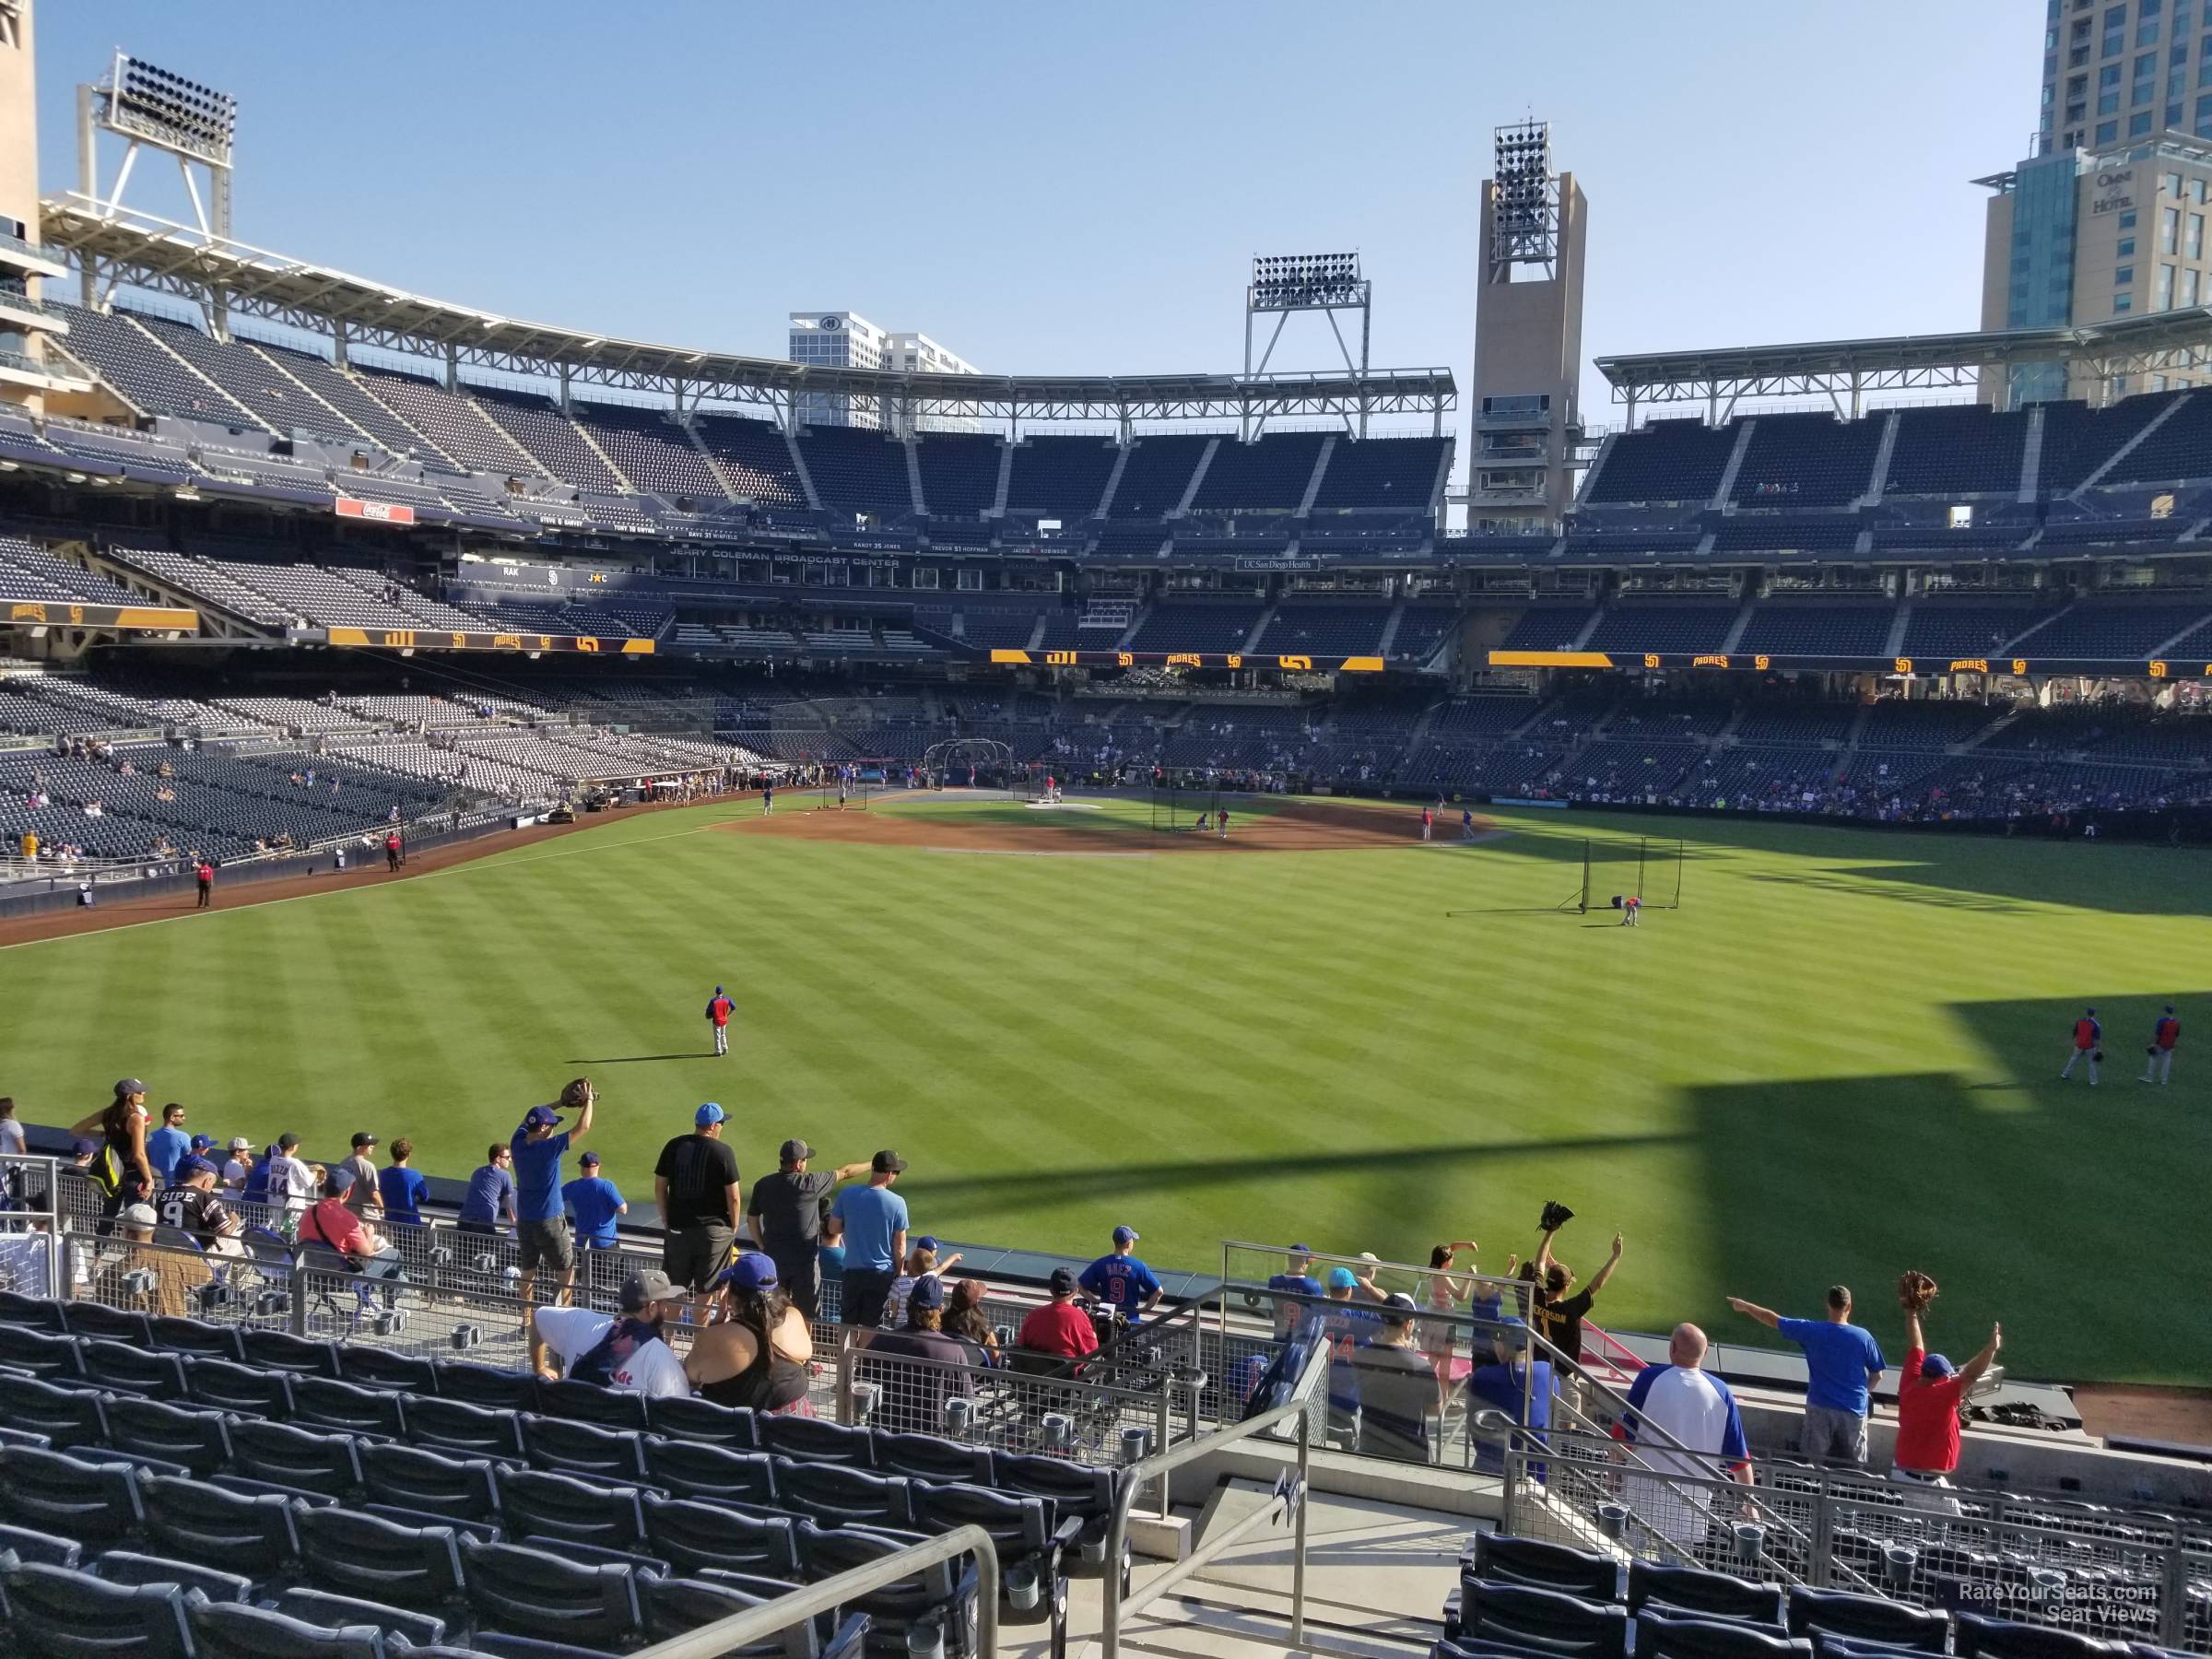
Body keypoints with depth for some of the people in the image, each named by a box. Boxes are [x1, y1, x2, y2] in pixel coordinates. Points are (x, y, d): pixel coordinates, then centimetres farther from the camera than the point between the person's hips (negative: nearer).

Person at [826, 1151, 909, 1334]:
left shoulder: (847, 1195, -9)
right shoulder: (897, 1203, -14)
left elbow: (833, 1229, 1)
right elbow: (900, 1246, -7)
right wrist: (898, 1273, 8)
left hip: (853, 1270, 2)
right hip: (882, 1273, -2)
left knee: (847, 1323, 16)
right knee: (870, 1326, 9)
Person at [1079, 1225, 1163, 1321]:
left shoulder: (1100, 1264, -6)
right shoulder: (1138, 1266, -12)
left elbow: (1080, 1285, -4)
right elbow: (1158, 1291, -12)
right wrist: (1145, 1309, -2)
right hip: (1130, 1320, -2)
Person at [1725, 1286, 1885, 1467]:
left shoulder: (1812, 1331, -9)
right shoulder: (1864, 1337, -8)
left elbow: (1773, 1319, 1)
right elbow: (1877, 1375, 2)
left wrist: (1745, 1306, 15)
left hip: (1819, 1408, 0)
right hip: (1853, 1411, 0)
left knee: (1814, 1465, 12)